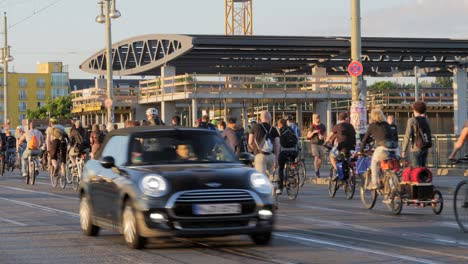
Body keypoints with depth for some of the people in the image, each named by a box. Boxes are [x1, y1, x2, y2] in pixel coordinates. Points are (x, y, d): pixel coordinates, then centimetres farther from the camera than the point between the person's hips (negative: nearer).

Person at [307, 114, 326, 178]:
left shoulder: (322, 126, 9)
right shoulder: (312, 127, -1)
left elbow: (324, 133, 20)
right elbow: (308, 136, -3)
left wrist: (322, 136, -2)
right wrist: (313, 132, -19)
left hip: (321, 144, 4)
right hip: (314, 144, -4)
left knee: (321, 158, 2)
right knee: (316, 157, -16)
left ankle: (318, 170, 22)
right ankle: (316, 171, -14)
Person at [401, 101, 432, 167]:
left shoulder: (412, 120, -7)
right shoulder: (426, 121, 9)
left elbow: (407, 136, -11)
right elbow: (429, 136, 16)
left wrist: (403, 150, -9)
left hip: (416, 149, -6)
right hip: (425, 149, 6)